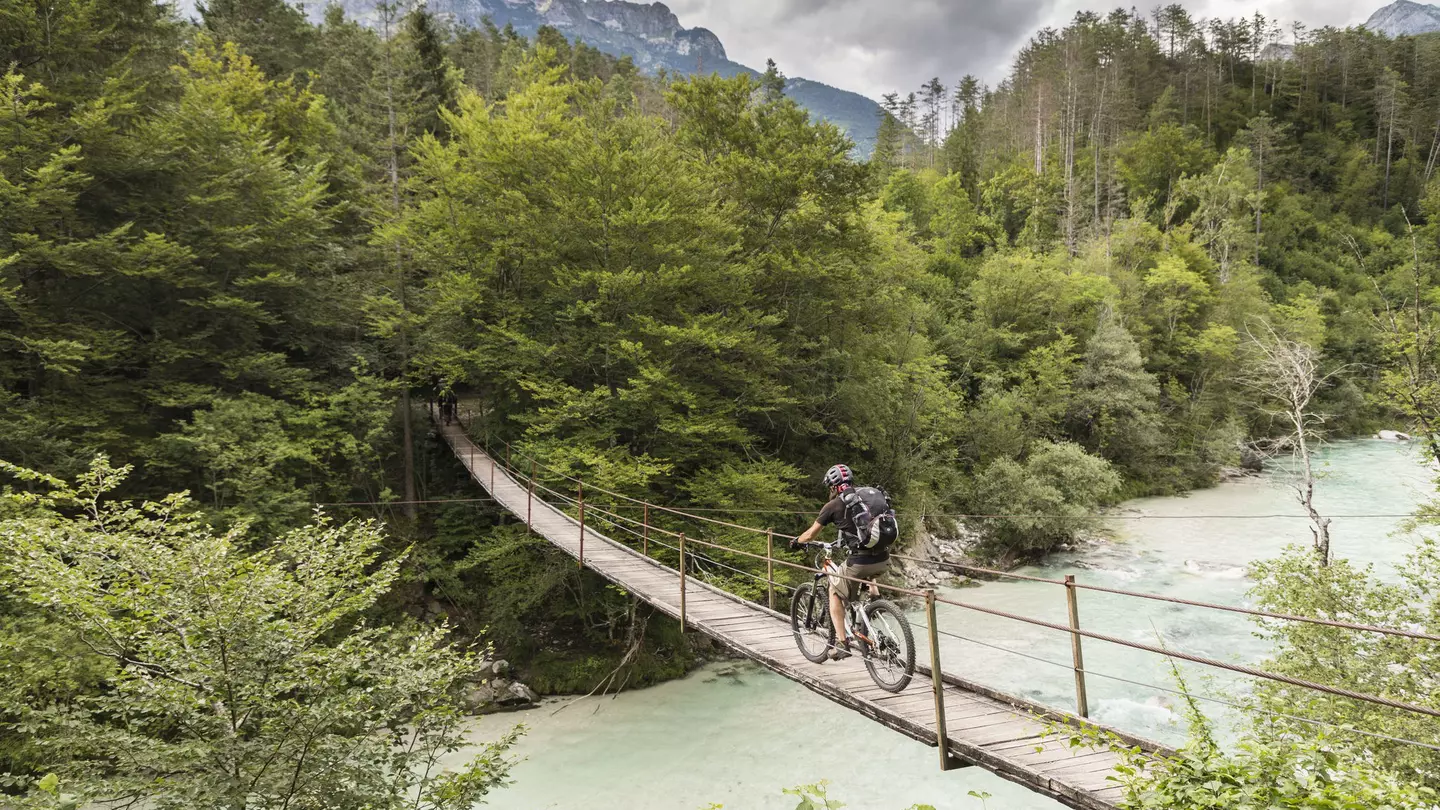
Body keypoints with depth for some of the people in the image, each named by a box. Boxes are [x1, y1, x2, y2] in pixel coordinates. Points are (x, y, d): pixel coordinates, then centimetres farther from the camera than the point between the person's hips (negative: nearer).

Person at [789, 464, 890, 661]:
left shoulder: (834, 505, 1)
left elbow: (809, 535, 8)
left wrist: (796, 542, 29)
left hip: (860, 561, -5)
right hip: (883, 560, 5)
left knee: (835, 593, 19)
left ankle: (841, 643, 11)